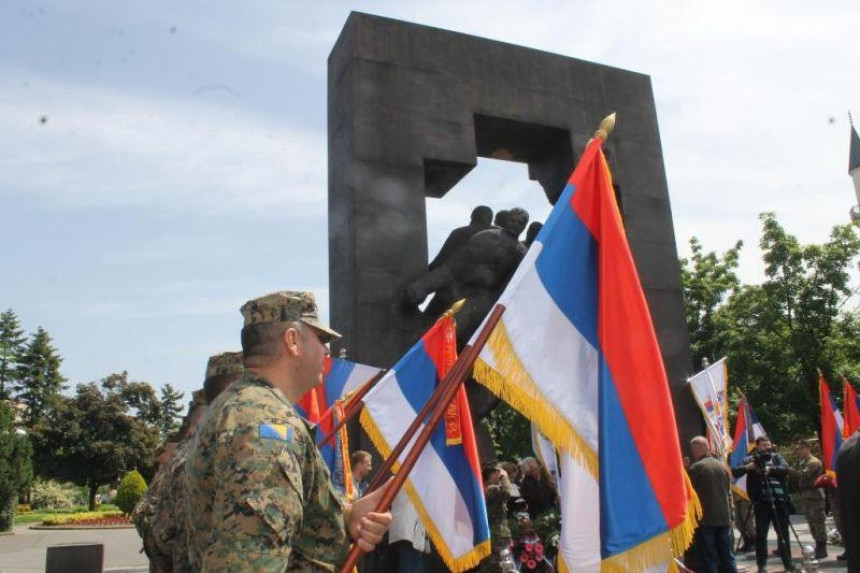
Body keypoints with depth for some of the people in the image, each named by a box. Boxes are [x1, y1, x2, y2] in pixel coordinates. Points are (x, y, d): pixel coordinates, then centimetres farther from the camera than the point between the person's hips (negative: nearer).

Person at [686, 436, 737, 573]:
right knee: (727, 555, 13)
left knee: (709, 558, 0)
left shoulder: (694, 468, -10)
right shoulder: (722, 466, 8)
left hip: (705, 519, -5)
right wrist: (730, 515, 20)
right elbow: (729, 494, 14)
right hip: (724, 518, 5)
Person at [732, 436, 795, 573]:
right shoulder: (749, 460, 6)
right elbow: (735, 472, -3)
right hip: (761, 502, -2)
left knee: (783, 533, 8)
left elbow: (785, 469, -7)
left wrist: (771, 469, -23)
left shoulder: (776, 457, 11)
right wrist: (747, 467, -20)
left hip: (779, 500, 2)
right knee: (761, 534, 0)